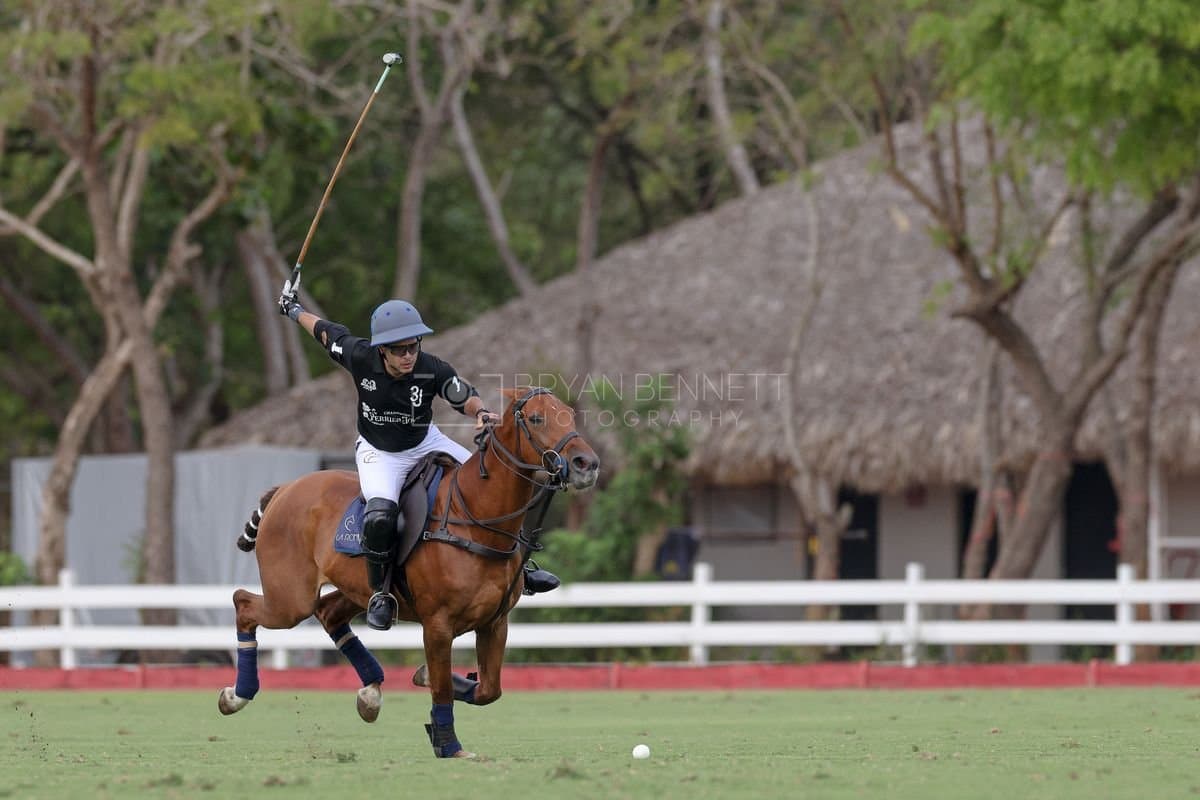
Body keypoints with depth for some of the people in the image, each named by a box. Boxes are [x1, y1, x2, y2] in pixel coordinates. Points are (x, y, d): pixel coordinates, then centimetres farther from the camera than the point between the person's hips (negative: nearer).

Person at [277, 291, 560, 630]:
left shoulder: (433, 370, -26)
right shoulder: (360, 356, -25)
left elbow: (465, 397, -14)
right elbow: (327, 332, -6)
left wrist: (480, 413, -37)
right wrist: (294, 310, 12)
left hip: (426, 444, 3)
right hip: (379, 452, -3)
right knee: (381, 515, -31)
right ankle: (380, 592, -8)